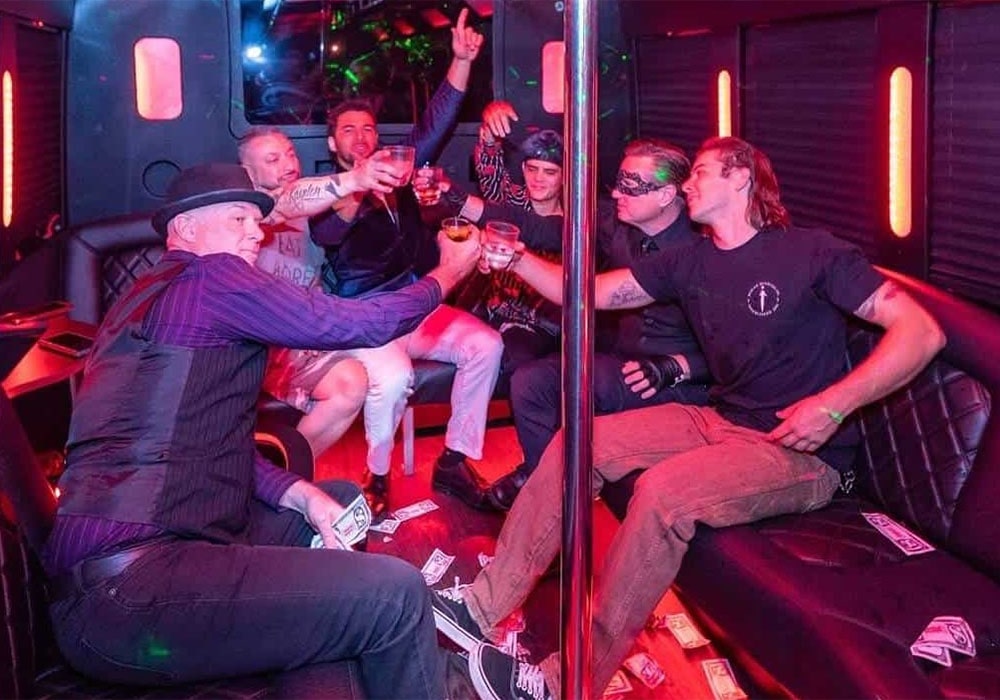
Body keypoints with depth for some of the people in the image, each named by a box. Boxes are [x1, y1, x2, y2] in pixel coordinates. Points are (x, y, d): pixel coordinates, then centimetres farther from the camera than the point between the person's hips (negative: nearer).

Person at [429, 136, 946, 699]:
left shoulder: (811, 253, -10)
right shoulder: (691, 262, 10)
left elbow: (922, 332, -15)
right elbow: (589, 292, 10)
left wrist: (834, 405, -25)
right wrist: (516, 259, -7)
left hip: (801, 452, -7)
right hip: (721, 421, 7)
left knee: (664, 491, -31)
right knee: (579, 442, -7)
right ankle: (485, 606, -7)